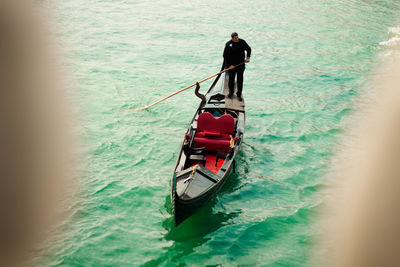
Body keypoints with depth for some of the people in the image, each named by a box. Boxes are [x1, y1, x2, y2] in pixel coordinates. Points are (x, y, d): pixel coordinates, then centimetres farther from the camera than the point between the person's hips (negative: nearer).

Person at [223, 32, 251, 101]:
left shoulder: (242, 42, -5)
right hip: (231, 65, -1)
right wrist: (229, 65, -13)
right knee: (231, 79, 10)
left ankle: (239, 94, 15)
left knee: (240, 80, 3)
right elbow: (225, 56, -7)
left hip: (241, 64, 1)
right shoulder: (228, 44, -11)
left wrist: (248, 57, -3)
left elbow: (248, 49, 12)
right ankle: (231, 92, 31)